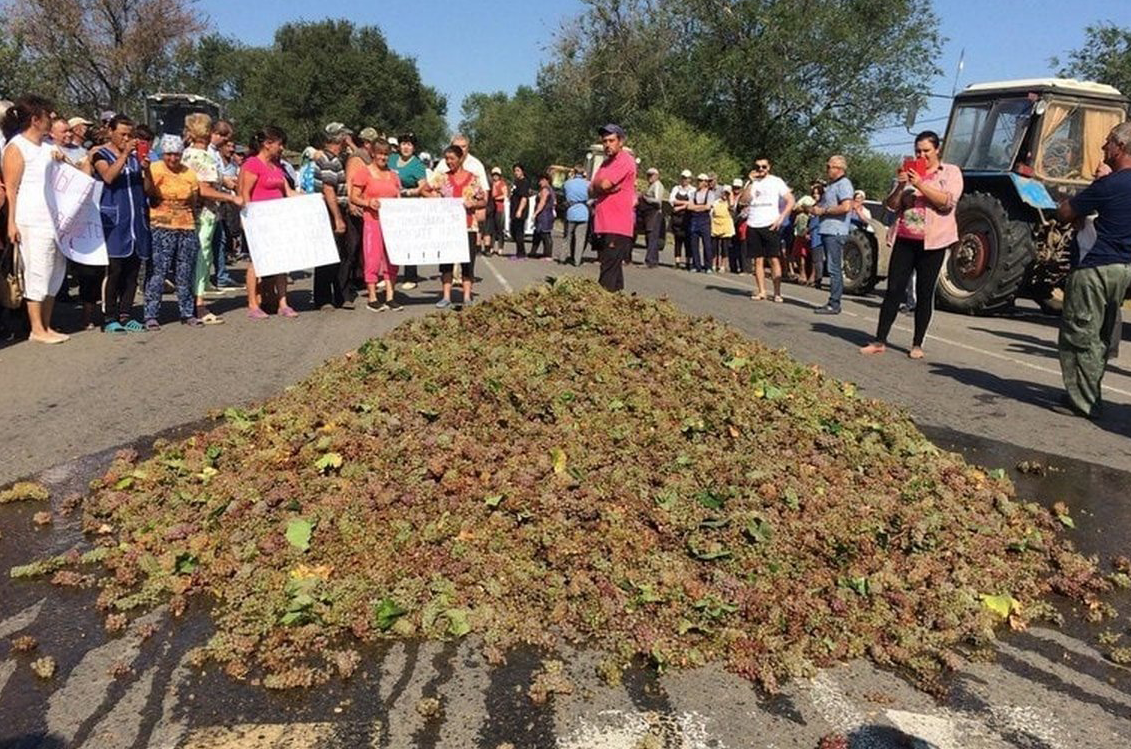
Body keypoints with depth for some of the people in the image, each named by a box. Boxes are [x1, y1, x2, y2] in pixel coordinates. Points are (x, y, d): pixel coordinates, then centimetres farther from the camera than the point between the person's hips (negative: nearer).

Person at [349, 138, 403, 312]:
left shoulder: (393, 175, 17)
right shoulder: (364, 173, 1)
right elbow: (353, 197, -2)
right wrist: (368, 202, -19)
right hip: (373, 221, -5)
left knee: (392, 258, 5)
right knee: (373, 258, -4)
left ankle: (390, 297, 11)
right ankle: (372, 299, 2)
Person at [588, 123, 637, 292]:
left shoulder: (625, 160, -7)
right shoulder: (606, 163, 21)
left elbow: (604, 184, -19)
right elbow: (591, 191, 19)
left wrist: (595, 186, 3)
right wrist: (602, 189, -2)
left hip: (617, 228, -9)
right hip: (602, 226, 9)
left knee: (608, 277, -14)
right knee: (613, 270, 15)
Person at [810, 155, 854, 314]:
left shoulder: (844, 184, -10)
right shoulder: (831, 185, 20)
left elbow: (846, 207, -22)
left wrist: (823, 210, -14)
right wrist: (815, 208, 10)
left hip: (836, 232, -10)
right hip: (827, 231, 10)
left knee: (834, 269, -9)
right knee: (834, 269, 12)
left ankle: (834, 304, -7)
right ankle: (834, 302, 17)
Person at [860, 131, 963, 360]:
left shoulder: (951, 172, 4)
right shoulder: (908, 173, 15)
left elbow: (948, 201, -13)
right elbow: (891, 205, 10)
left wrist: (920, 184, -19)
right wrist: (901, 186, -7)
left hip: (932, 242, -3)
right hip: (905, 239, 3)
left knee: (925, 294, 2)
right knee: (893, 290, -1)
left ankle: (917, 345, 9)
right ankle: (880, 341, 1)